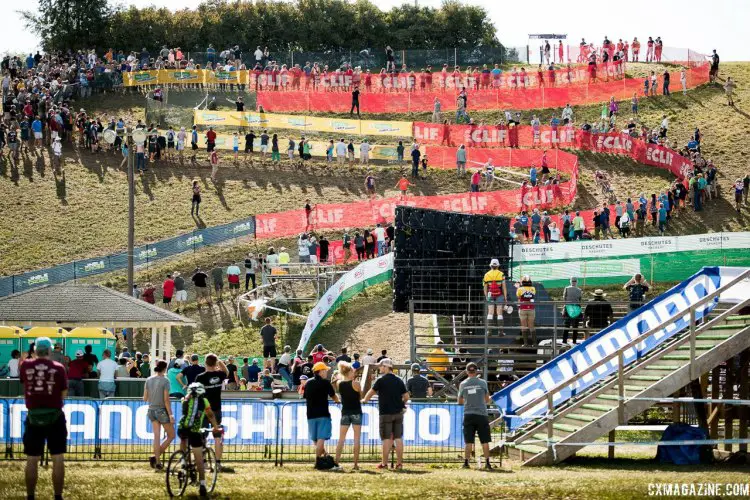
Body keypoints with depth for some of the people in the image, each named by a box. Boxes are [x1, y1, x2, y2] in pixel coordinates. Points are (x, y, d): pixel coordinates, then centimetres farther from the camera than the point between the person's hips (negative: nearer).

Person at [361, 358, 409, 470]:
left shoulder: (381, 380, -8)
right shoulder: (399, 381, 6)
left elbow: (371, 392, 2)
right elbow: (406, 396, 7)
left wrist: (364, 400, 21)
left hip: (386, 413, -4)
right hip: (398, 412, 4)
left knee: (387, 439, 0)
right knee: (398, 438, 5)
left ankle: (384, 463, 4)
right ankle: (399, 463, 4)